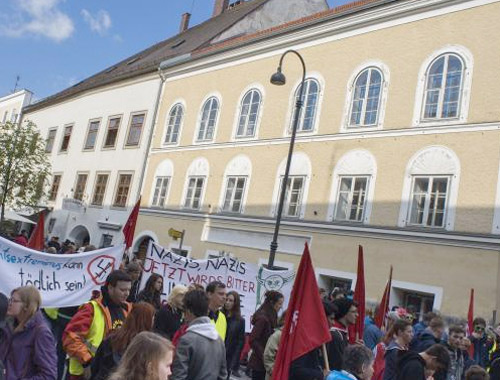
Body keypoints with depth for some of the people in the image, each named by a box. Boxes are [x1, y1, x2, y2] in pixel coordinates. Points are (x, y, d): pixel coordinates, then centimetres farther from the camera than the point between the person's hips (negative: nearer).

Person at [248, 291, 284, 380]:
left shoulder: (271, 317, 9)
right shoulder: (263, 318, -18)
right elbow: (252, 340, -20)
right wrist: (263, 355, -17)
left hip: (265, 361, 8)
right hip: (260, 362, -8)